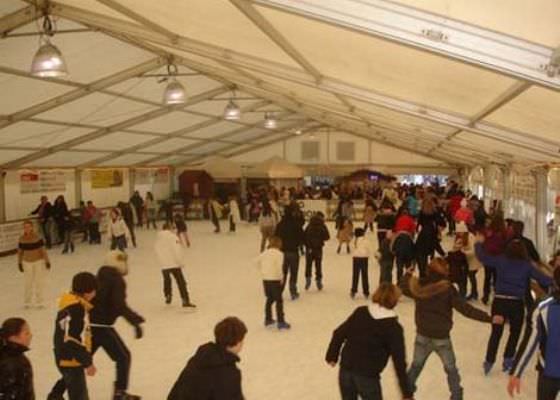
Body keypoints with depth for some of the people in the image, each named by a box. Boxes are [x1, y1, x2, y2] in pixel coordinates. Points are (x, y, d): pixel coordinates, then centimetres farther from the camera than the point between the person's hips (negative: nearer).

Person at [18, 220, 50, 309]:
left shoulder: (37, 238, -17)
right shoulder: (22, 239, -9)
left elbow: (43, 250, -13)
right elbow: (20, 252, 1)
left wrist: (47, 261, -11)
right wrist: (19, 263, 5)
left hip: (39, 261, -2)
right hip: (27, 263, 2)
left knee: (39, 283, 7)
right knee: (28, 283, 9)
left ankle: (39, 302, 22)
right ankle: (27, 302, 27)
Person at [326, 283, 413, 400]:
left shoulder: (360, 312, 2)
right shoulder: (393, 327, -9)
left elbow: (339, 334, 4)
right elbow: (399, 362, -10)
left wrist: (332, 356, 17)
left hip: (345, 369, 5)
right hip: (368, 376, -4)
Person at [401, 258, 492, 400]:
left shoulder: (419, 285, -8)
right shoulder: (448, 289, -20)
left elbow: (404, 288, 13)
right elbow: (466, 309, -22)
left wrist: (407, 275, 31)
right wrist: (489, 318, -19)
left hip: (422, 335, 4)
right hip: (441, 338, -4)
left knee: (416, 365, 24)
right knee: (451, 369, 16)